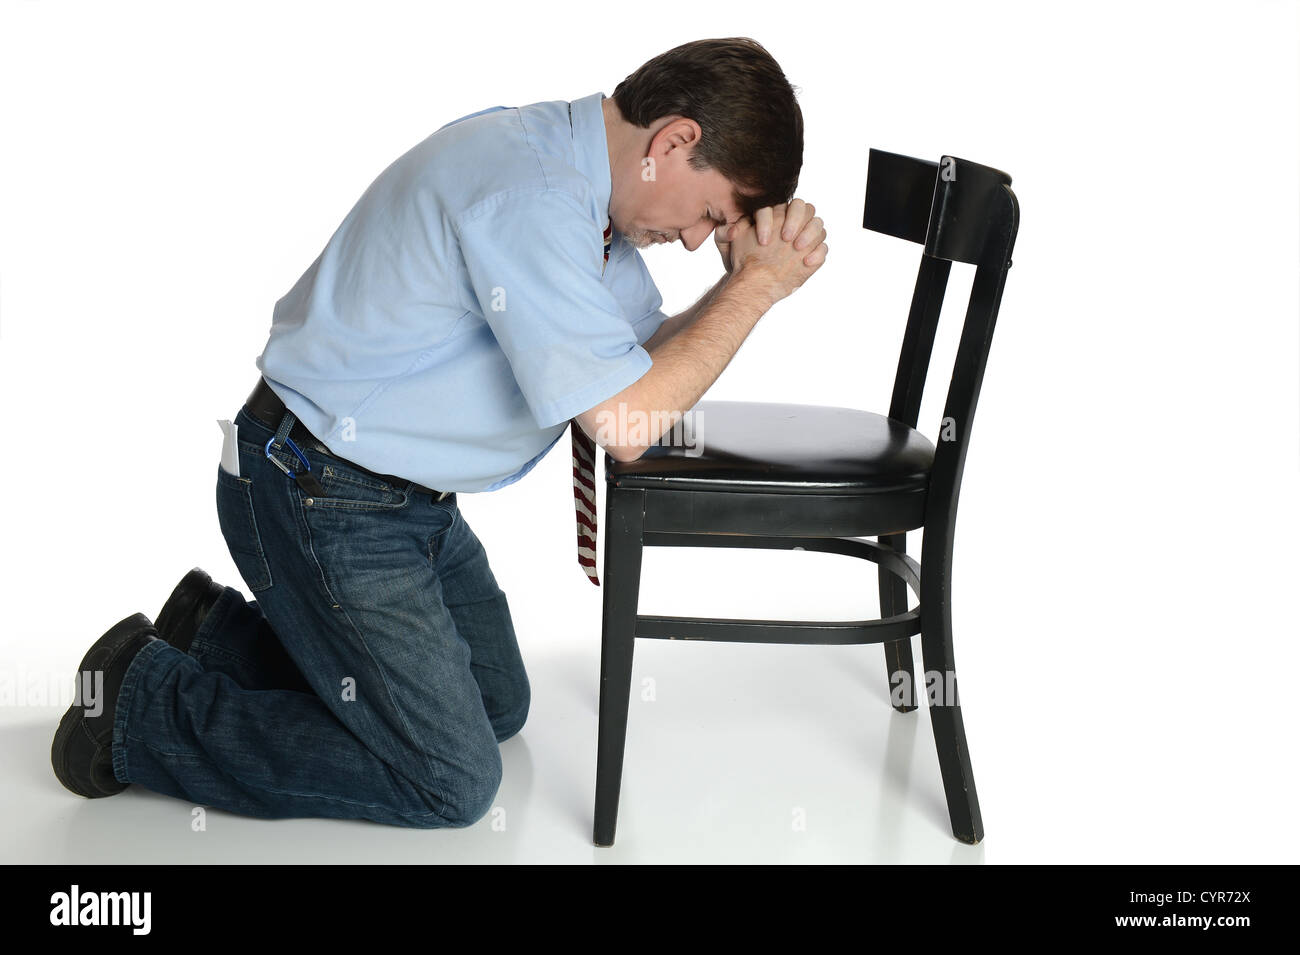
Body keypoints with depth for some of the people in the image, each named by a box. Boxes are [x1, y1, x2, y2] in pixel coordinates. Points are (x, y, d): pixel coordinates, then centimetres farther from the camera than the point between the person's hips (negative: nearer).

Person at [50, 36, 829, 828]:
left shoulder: (575, 175, 4)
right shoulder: (530, 196, -28)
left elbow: (647, 350, 8)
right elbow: (623, 424, -26)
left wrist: (749, 276, -9)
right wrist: (756, 287, -17)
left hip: (407, 496, 10)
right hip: (322, 504, -10)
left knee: (497, 707, 20)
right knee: (452, 784, -5)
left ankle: (218, 633, 25)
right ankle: (144, 698, 4)